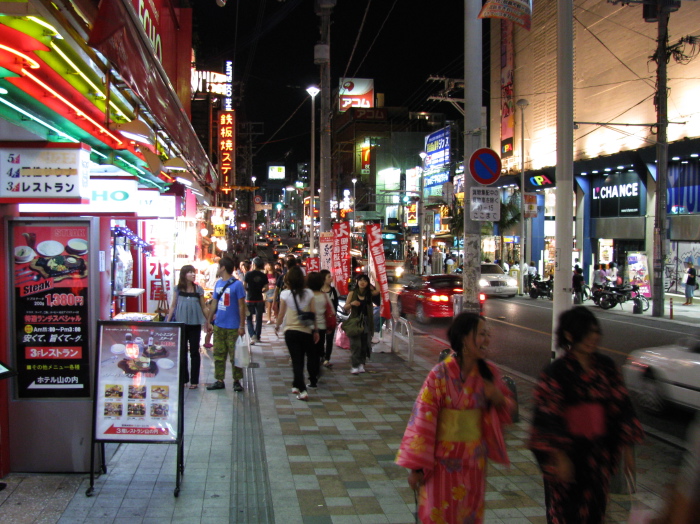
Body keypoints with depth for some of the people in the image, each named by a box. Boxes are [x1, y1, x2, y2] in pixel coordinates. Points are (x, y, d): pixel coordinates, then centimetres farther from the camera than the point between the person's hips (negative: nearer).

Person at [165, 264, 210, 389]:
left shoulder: (198, 289, 1)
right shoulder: (178, 289, 1)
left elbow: (203, 307, 6)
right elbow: (173, 306, 6)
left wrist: (208, 321, 4)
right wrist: (167, 321, 1)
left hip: (195, 324, -1)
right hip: (181, 323, 1)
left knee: (194, 352, 4)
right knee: (182, 352, 8)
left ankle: (194, 380, 11)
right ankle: (183, 378, 20)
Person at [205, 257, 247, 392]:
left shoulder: (237, 284, -8)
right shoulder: (218, 283, 10)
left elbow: (241, 306, -8)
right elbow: (214, 303, 16)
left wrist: (242, 325, -11)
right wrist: (209, 320, 13)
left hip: (233, 327, -6)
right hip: (218, 326, 6)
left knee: (235, 355, 1)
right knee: (218, 355, 9)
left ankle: (237, 381, 11)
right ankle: (219, 381, 17)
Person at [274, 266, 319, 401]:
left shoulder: (285, 294, -8)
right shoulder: (309, 293, -4)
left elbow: (281, 314, 0)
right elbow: (313, 314, 0)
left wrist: (277, 325, 18)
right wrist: (316, 330, 11)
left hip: (290, 331, -1)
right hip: (306, 331, 1)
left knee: (296, 360, 2)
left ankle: (302, 390, -6)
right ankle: (297, 385, 32)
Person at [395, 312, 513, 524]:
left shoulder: (489, 372, -4)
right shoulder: (440, 374, -18)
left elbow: (508, 406, 9)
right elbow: (422, 419, -15)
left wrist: (499, 399, -16)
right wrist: (416, 467, -13)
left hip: (474, 461, 4)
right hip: (443, 460, -4)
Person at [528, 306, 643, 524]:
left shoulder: (606, 366, 2)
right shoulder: (557, 371, -12)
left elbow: (621, 406, 6)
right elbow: (548, 416, -14)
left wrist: (627, 449, 5)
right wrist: (560, 456, -17)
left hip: (599, 451, 5)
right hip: (567, 451, -4)